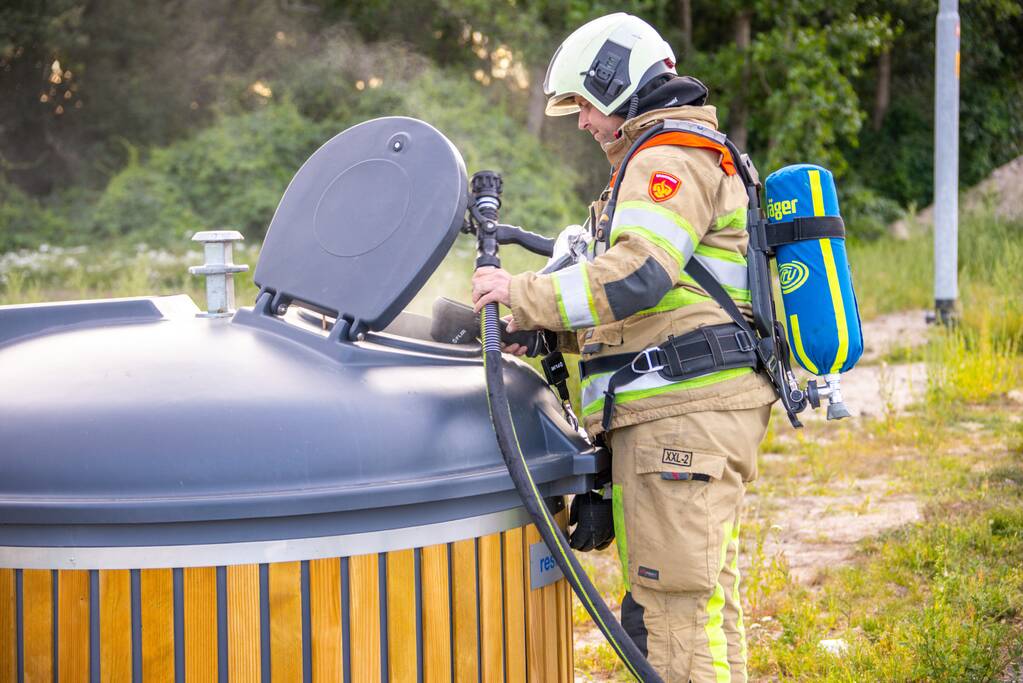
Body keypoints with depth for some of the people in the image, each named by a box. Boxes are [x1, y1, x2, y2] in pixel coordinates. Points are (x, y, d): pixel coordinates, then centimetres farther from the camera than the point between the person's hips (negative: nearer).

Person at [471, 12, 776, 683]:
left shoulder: (668, 159, -9)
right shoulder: (706, 158, 26)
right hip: (705, 405, 11)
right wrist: (546, 330, 18)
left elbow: (637, 275, -24)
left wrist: (525, 294, -15)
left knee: (671, 601, -11)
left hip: (682, 410, -11)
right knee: (708, 594, 14)